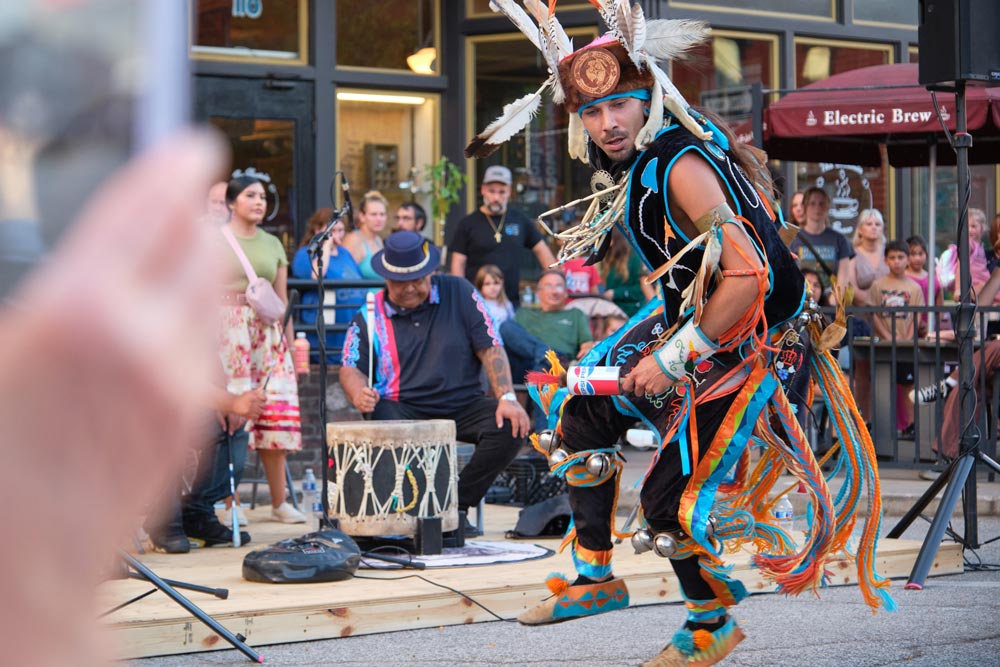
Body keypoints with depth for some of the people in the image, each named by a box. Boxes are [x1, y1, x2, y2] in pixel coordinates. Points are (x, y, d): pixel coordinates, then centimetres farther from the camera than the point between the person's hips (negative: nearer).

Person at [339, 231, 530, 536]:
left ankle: (457, 504, -10)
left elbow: (490, 348, -1)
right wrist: (359, 394, -20)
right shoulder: (369, 316, 5)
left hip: (463, 405, 1)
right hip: (402, 410, -1)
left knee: (510, 428, -26)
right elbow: (350, 369, 4)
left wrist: (507, 398, -14)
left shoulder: (459, 294, 2)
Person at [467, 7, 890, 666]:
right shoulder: (638, 157, -1)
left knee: (670, 501, -8)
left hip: (736, 341, -10)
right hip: (685, 316, 10)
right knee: (579, 412, 13)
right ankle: (595, 578, 26)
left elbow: (748, 276, -34)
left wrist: (674, 360, -25)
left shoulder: (682, 167, -29)